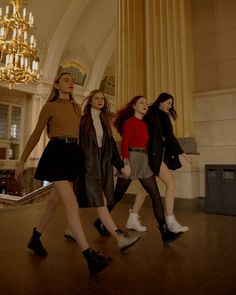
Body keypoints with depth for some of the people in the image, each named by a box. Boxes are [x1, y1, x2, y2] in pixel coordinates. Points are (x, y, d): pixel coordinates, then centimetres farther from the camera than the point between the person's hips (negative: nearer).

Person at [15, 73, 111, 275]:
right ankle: (90, 257, -16)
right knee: (72, 203, -15)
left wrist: (81, 157, 19)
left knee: (55, 201, 16)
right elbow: (36, 135, 4)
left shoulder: (77, 108, 17)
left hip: (73, 154, 7)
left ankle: (35, 238, 38)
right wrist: (22, 161, 5)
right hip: (56, 153, -6)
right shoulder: (49, 107, 2)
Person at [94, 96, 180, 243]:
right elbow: (124, 143, -11)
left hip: (144, 161, 7)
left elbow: (146, 143, 16)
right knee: (118, 195, 5)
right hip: (131, 158, -7)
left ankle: (165, 230, 1)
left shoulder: (145, 124, 18)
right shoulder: (129, 121, -2)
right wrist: (125, 160, -21)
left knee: (156, 195, -2)